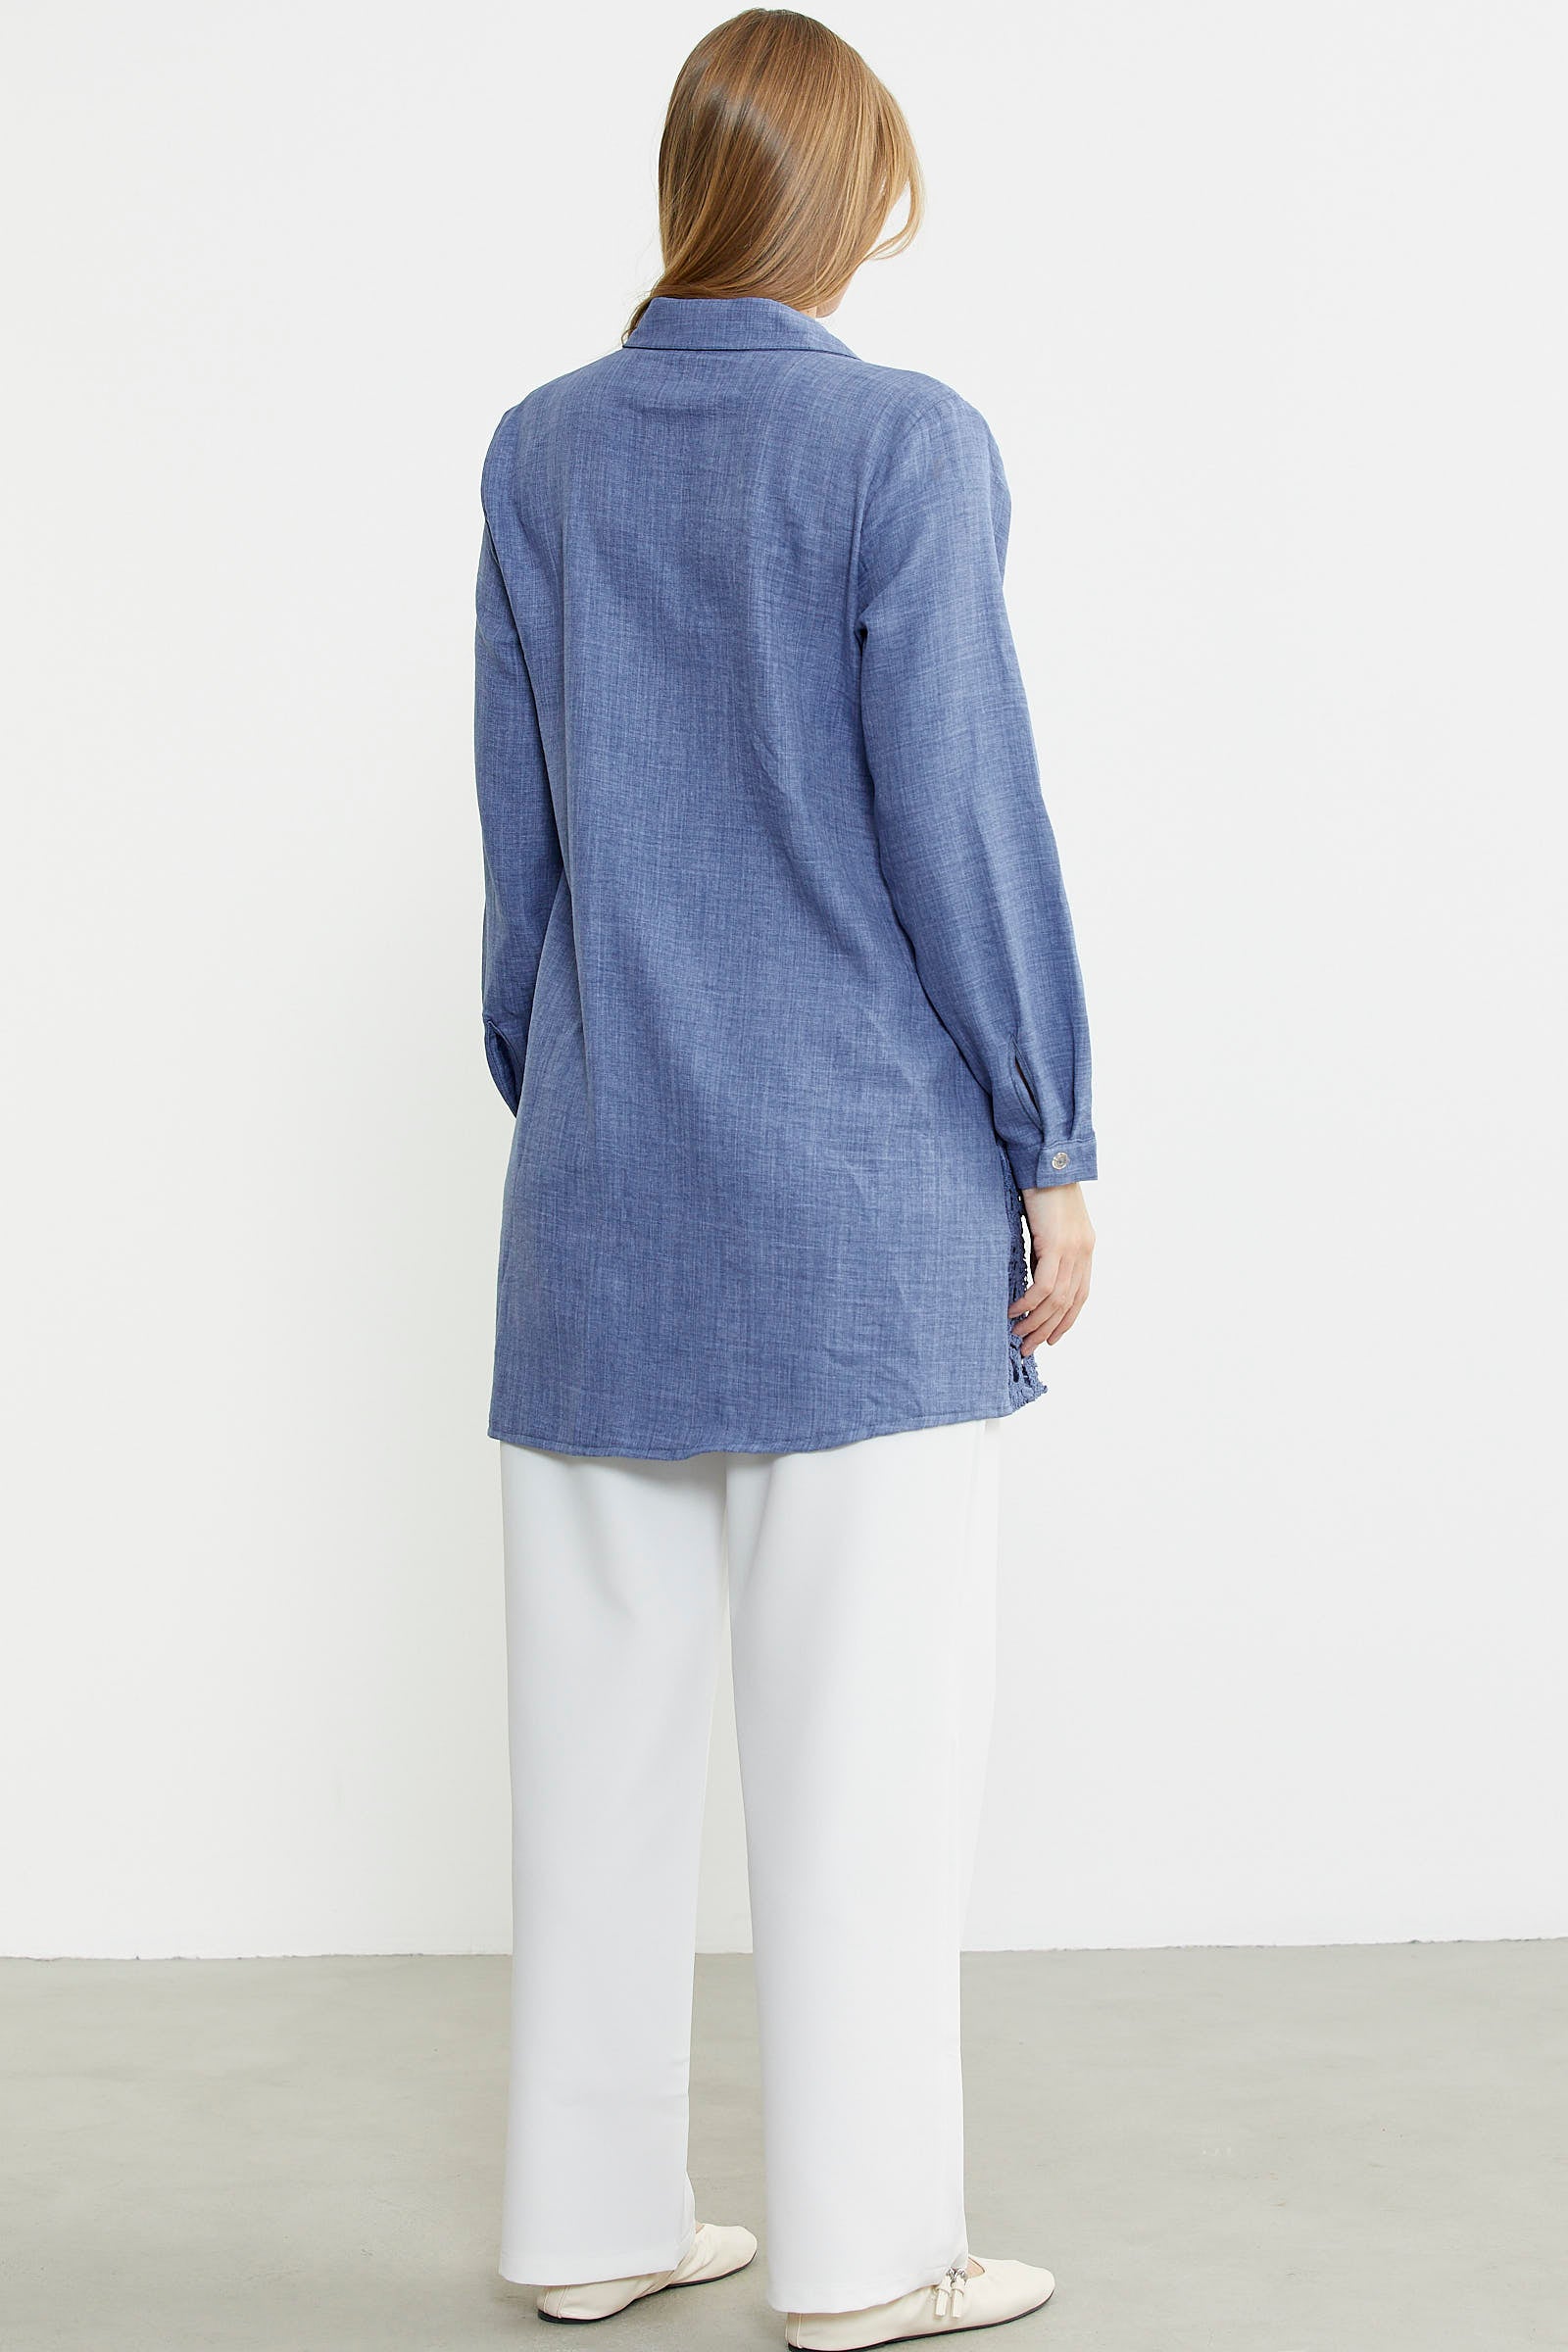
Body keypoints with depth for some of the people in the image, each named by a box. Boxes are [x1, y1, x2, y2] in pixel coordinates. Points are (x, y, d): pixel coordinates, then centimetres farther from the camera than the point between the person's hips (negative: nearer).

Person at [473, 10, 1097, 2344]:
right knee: (864, 1715, 2)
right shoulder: (910, 444, -9)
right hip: (862, 1184, -5)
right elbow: (961, 814, -11)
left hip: (609, 1182, 5)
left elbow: (520, 833, 9)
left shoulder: (540, 453, 6)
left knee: (605, 1704, 10)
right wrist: (1050, 1152, -4)